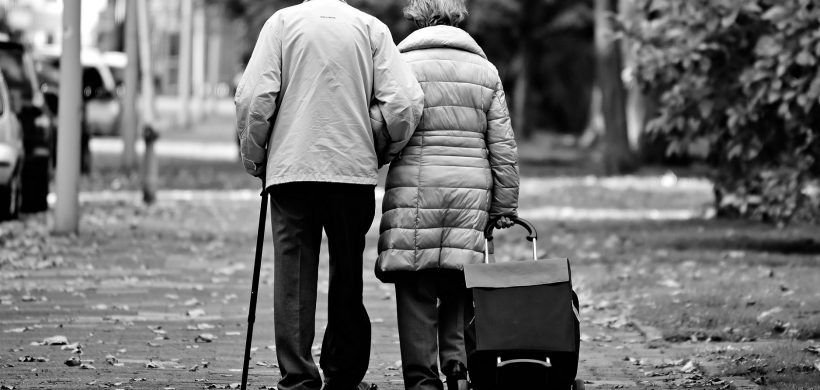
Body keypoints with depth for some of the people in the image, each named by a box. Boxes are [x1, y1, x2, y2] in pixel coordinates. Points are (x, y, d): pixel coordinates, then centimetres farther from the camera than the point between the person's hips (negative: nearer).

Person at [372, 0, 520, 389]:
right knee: (458, 289, 9)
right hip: (470, 194, 2)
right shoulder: (484, 70, 11)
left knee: (416, 289, 1)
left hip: (412, 190, -2)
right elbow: (503, 146, 11)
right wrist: (505, 206, 16)